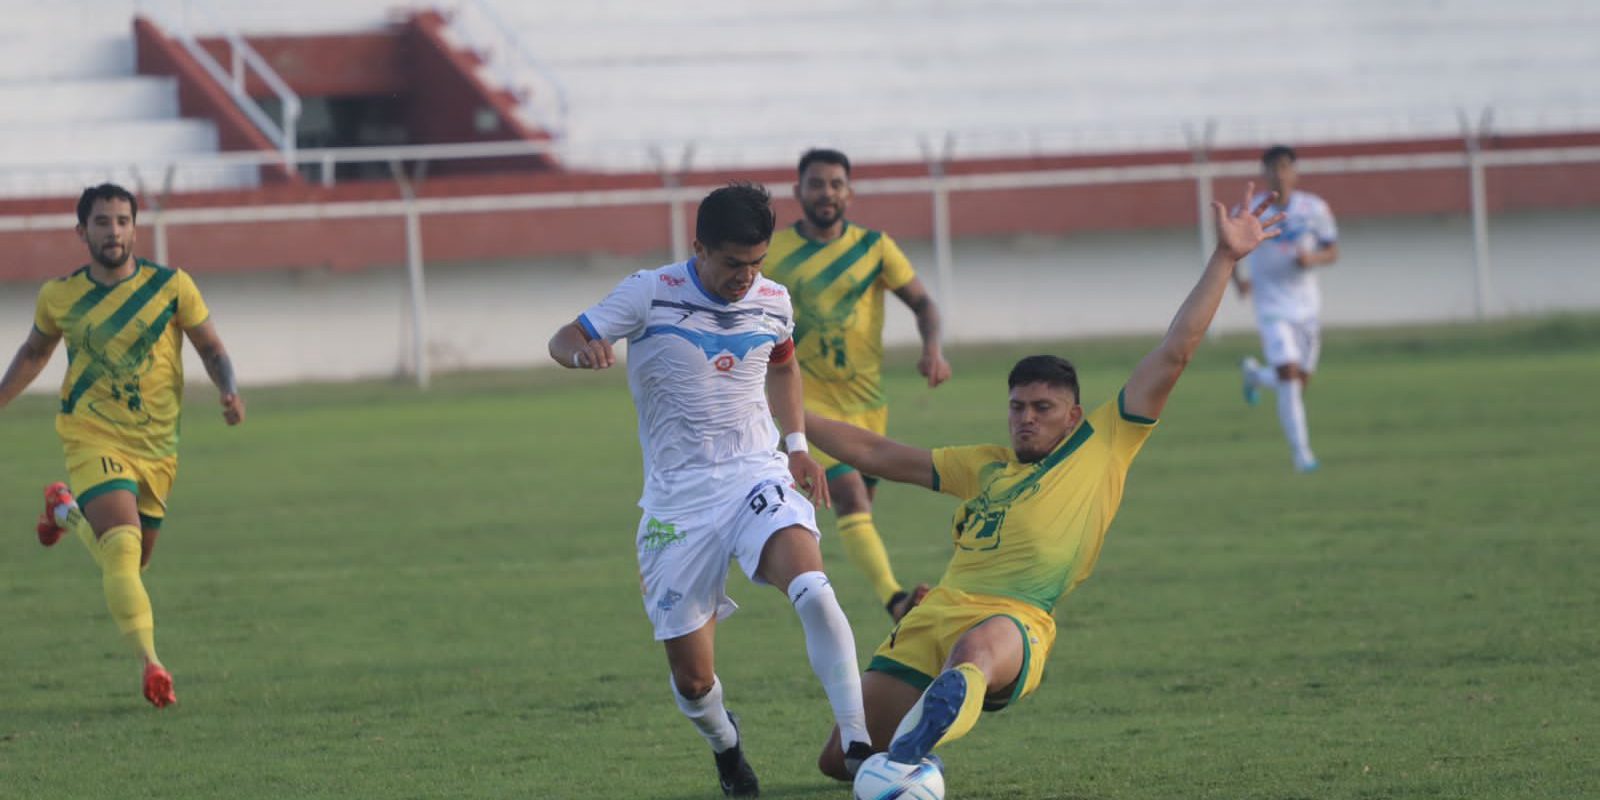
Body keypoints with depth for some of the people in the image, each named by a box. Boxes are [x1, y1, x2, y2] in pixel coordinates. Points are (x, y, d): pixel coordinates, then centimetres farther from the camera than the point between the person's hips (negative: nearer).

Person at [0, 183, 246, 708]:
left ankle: (66, 512, 45)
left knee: (130, 563, 16)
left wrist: (229, 390, -15)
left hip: (156, 448, 2)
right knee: (122, 546, -24)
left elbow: (211, 349, 4)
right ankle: (150, 662, -27)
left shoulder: (171, 287, -4)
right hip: (92, 439, -2)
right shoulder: (60, 296, -1)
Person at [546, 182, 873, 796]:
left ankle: (858, 742, -28)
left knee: (812, 589, -31)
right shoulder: (650, 295, -7)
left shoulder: (773, 301, 5)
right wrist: (583, 351, -29)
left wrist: (796, 442, 15)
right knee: (692, 680, 0)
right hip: (678, 501, -1)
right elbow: (564, 340, -5)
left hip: (758, 478, 1)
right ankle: (724, 744, 36)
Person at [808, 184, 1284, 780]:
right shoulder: (982, 466, 28)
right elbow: (877, 454, 34)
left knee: (975, 653, -45)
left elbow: (1173, 355, 12)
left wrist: (1224, 259, 9)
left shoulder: (1103, 448, 15)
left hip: (1015, 623, -6)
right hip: (937, 613, 6)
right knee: (840, 762, 0)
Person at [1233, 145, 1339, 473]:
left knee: (1300, 381, 10)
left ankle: (1255, 374, 43)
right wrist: (1238, 279, -11)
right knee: (1289, 375, -19)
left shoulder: (1314, 209, -2)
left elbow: (1332, 251, 5)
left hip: (1307, 307, 3)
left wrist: (1313, 259, -17)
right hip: (1273, 307, -3)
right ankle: (1300, 452, -14)